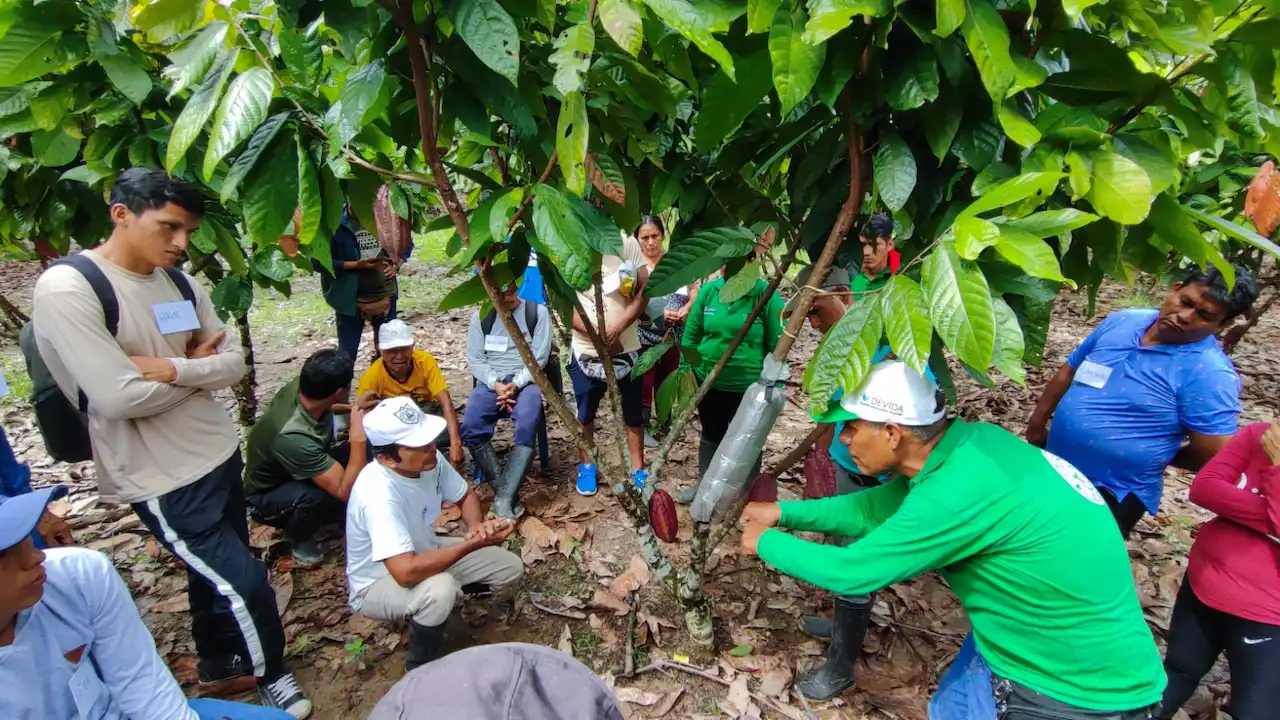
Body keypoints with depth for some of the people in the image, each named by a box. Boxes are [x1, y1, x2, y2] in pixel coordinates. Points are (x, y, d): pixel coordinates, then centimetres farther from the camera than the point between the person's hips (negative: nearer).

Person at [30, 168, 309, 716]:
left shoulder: (182, 284, 3)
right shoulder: (66, 288, -18)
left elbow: (234, 363, 2)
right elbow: (120, 397, -24)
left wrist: (176, 369, -16)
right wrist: (198, 368, -9)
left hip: (219, 451, 7)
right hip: (162, 477, -7)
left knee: (216, 572, 24)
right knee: (245, 583, 0)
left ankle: (217, 659, 49)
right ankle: (271, 674, 28)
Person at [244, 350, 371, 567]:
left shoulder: (299, 386, -21)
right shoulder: (293, 437, -42)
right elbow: (346, 490, -39)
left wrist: (353, 409, -2)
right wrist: (358, 437, -40)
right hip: (267, 497, -7)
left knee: (368, 452, -16)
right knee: (321, 495, -38)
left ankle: (343, 513, 7)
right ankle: (300, 539, -4)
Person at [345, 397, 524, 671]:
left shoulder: (428, 458, -17)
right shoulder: (378, 495, -38)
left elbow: (466, 495, 0)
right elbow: (406, 572, -45)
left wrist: (476, 527, -22)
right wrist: (475, 543, -38)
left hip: (422, 551, 7)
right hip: (376, 584, -7)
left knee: (511, 567, 1)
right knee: (439, 590, -38)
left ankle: (430, 600, 16)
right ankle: (421, 667, -7)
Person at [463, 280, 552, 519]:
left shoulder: (537, 312, 2)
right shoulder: (480, 316, 10)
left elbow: (539, 357, -2)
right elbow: (475, 358, 5)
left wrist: (516, 385, -15)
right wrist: (496, 384, -12)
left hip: (525, 380, -2)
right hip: (491, 381, 3)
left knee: (527, 428, -31)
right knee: (471, 428, -24)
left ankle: (504, 497, -29)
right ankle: (503, 487, -13)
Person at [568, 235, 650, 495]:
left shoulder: (624, 242, -9)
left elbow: (645, 288, -9)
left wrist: (618, 328, -20)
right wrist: (597, 334, -19)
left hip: (626, 348, 0)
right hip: (586, 351, 0)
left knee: (633, 413, 13)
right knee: (585, 413, 15)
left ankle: (638, 469, 30)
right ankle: (586, 466, 36)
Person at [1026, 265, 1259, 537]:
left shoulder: (1210, 373, -20)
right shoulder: (1121, 321, -3)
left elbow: (1214, 456, -20)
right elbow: (1068, 372, 9)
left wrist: (1154, 455, -2)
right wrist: (1037, 422, 11)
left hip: (1113, 494, -6)